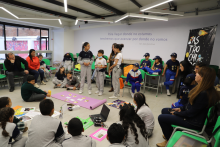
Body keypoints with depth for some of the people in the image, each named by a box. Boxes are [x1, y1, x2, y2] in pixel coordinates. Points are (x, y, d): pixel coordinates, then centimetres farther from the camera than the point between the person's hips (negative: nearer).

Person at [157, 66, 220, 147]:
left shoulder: (204, 94, -32)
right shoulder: (202, 88, -1)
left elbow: (191, 113, -25)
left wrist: (176, 113, -11)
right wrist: (181, 108, 3)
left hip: (194, 122, -10)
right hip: (190, 114, 10)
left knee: (161, 118, -10)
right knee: (164, 110, 14)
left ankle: (169, 140, 15)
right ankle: (170, 134, 28)